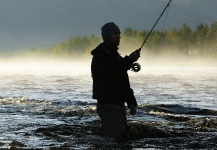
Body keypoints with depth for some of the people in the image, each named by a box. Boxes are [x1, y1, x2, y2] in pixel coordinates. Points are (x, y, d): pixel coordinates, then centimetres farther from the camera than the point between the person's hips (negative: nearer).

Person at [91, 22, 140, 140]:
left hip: (119, 105, 10)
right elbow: (111, 75, -25)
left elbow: (124, 81, 24)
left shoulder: (115, 55, 20)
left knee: (123, 135, 10)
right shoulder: (100, 56, -11)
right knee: (114, 137, -16)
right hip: (107, 105, -10)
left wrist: (131, 103, 18)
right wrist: (129, 60, -26)